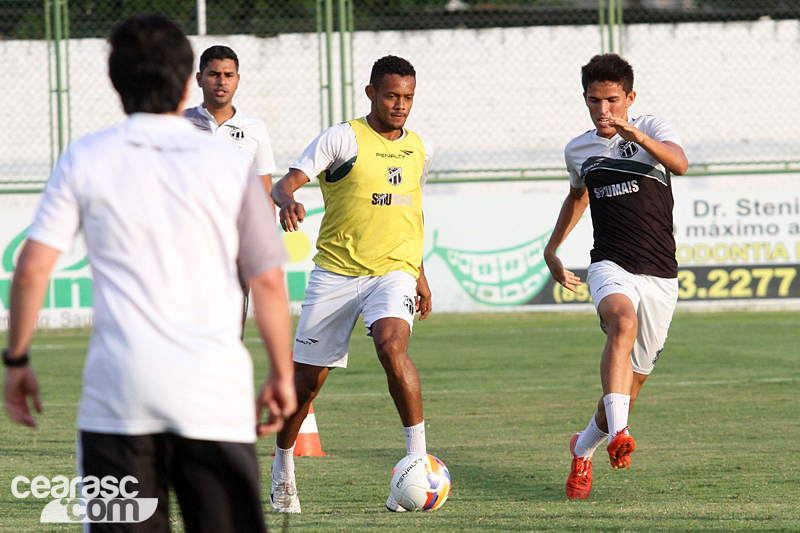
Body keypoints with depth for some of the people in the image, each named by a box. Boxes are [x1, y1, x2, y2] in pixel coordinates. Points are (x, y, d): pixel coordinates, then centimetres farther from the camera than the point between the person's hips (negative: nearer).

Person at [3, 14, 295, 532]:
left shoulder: (85, 159, 5)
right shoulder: (232, 163, 7)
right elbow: (269, 280, 9)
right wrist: (283, 375, 19)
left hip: (119, 392, 0)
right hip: (216, 392, 0)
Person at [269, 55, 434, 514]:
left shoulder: (419, 150, 11)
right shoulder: (343, 139, -5)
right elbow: (287, 182, -15)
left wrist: (419, 273, 26)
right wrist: (287, 201, -38)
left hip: (393, 271, 2)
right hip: (336, 271, -1)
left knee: (392, 345, -29)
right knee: (308, 378, 4)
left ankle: (419, 458, -26)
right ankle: (283, 472, 26)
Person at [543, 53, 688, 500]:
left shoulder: (654, 129, -3)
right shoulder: (579, 150, 10)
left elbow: (680, 164, -26)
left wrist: (638, 136, -42)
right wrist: (552, 248, 31)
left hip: (660, 276, 0)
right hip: (611, 267, 1)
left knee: (632, 382, 6)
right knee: (623, 323, -35)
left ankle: (585, 447, 34)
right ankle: (618, 432, -48)